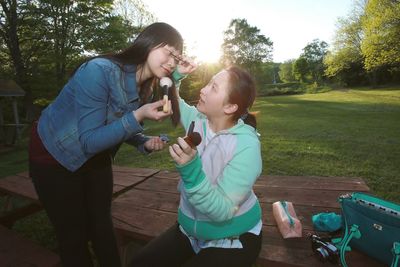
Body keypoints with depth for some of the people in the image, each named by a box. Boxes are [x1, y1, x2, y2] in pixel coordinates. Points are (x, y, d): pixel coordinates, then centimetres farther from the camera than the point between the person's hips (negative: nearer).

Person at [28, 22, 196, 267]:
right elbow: (89, 141, -29)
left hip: (96, 156, 6)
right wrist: (139, 115, -35)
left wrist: (146, 143, -14)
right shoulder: (100, 71, -30)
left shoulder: (147, 88, -8)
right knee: (74, 235, 8)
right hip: (54, 156, -5)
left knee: (102, 226, 15)